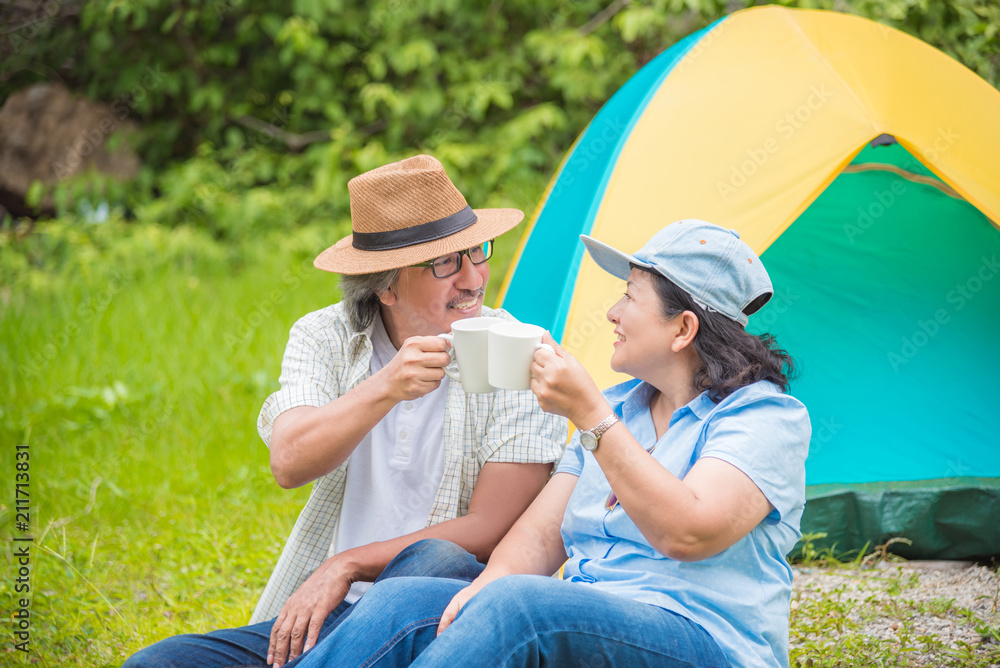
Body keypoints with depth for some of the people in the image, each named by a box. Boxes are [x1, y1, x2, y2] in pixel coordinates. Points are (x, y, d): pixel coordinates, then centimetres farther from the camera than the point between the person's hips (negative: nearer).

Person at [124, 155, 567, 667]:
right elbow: (289, 463, -15)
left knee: (437, 565, -38)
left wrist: (347, 567, -15)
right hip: (324, 609, 3)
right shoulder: (324, 338, 3)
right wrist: (384, 389, -31)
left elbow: (492, 529, -11)